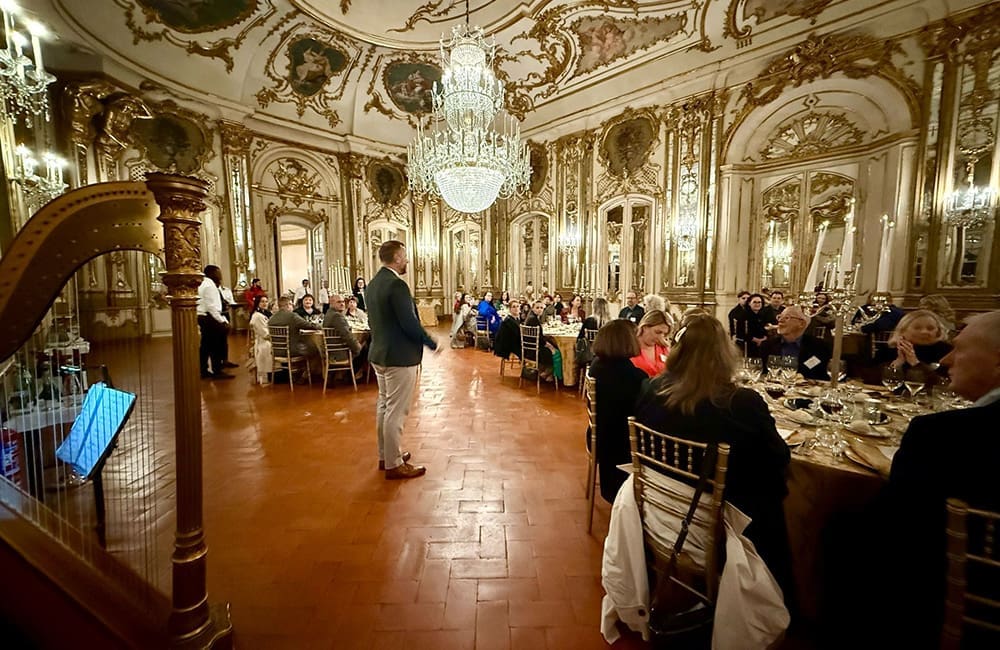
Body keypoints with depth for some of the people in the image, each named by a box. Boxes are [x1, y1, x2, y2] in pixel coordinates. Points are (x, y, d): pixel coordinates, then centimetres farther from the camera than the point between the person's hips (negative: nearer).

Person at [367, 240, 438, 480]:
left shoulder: (373, 283, 9)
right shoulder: (397, 284, -20)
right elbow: (410, 323, -22)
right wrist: (432, 344, -10)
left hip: (379, 353, 10)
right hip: (399, 356, -10)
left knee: (384, 406, 18)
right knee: (396, 411, 0)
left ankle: (385, 454, 32)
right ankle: (394, 464, 12)